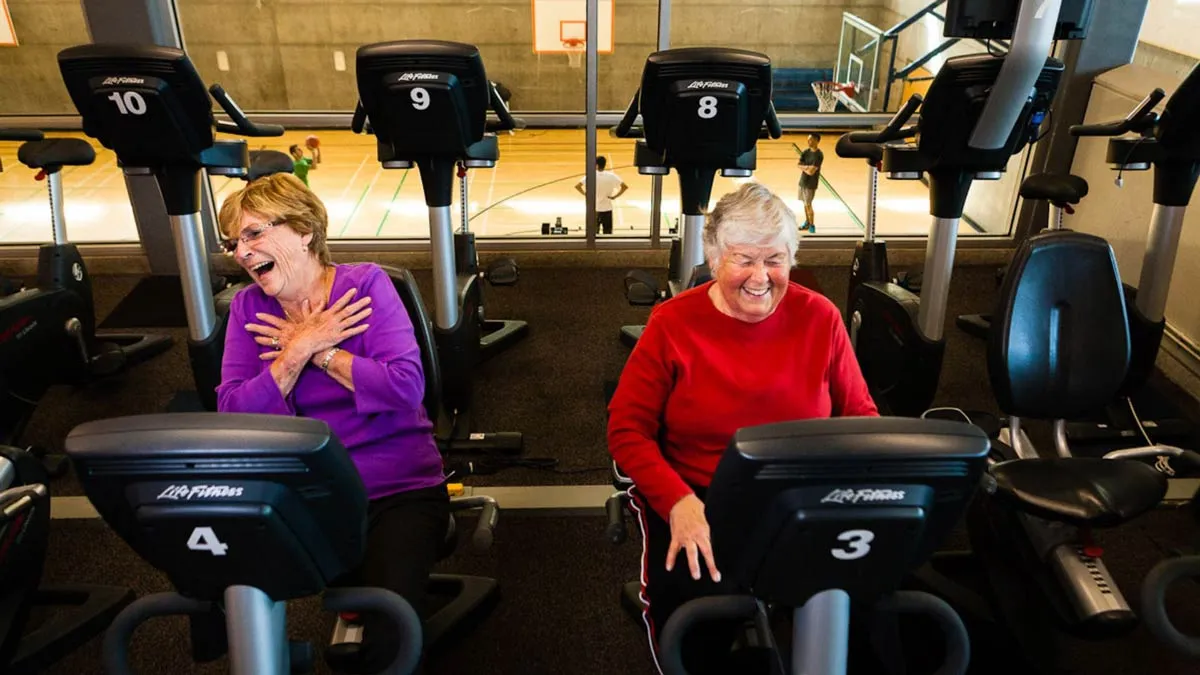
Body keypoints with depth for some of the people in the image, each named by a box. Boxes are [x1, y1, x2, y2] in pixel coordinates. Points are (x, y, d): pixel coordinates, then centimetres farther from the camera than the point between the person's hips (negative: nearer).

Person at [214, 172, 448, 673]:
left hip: (397, 490, -4)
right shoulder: (248, 308, 5)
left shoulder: (365, 285, -6)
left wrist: (314, 350, -11)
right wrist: (301, 349, -14)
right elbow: (233, 418, -5)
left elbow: (405, 387, -18)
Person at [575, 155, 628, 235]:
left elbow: (577, 186, -13)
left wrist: (585, 194, -1)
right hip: (607, 209, 0)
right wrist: (615, 196, -3)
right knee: (608, 233, 6)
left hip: (594, 209, 0)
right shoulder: (611, 176, -5)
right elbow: (625, 186, -9)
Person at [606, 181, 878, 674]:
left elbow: (858, 416, 9)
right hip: (696, 501, -2)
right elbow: (627, 429, -6)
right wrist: (678, 501, -22)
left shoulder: (819, 318, 0)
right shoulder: (672, 323, -6)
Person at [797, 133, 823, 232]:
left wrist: (803, 167, -5)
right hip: (803, 181, 6)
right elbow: (799, 165, -1)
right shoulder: (806, 152, 4)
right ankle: (807, 222, 28)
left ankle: (812, 225, 9)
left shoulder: (819, 155, -17)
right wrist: (807, 167, -18)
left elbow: (811, 171, -22)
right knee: (805, 203, 14)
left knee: (808, 204, -4)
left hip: (811, 183, -6)